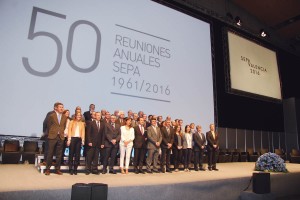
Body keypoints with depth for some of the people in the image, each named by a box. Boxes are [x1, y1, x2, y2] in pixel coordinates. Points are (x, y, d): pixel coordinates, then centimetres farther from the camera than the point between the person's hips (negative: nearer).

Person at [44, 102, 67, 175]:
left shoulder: (65, 117, 7)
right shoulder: (51, 116, -2)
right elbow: (48, 125, 6)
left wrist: (61, 133, 9)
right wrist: (51, 132, 11)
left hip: (61, 137, 3)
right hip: (52, 137, -3)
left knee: (59, 154, 6)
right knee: (50, 154, 3)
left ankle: (57, 169, 15)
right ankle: (47, 169, 13)